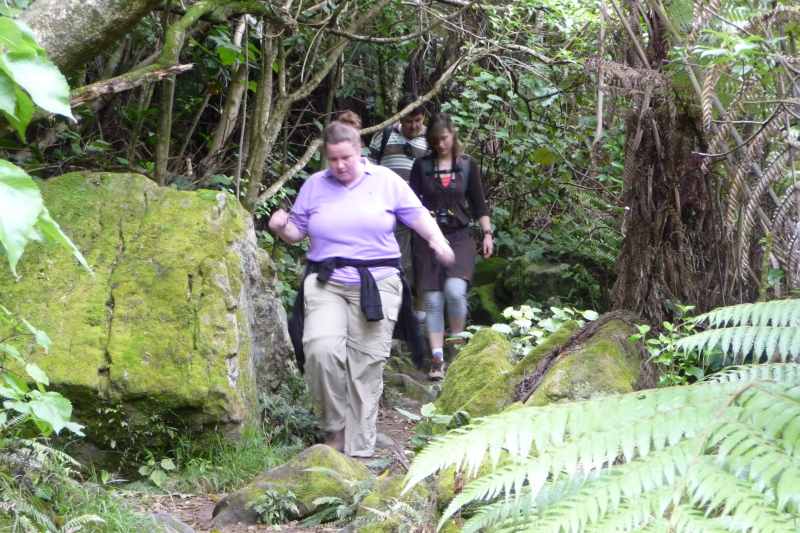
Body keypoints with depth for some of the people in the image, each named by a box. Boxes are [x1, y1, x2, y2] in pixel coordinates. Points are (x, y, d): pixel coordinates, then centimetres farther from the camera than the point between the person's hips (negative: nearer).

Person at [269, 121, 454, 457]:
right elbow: (296, 231, 14)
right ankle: (336, 427, -3)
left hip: (376, 284, -1)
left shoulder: (385, 181, 7)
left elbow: (417, 214, 6)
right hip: (326, 283, 1)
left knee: (366, 365, -3)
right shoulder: (314, 186, 11)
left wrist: (436, 240, -12)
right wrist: (282, 228, -8)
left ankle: (359, 448, 4)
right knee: (321, 349, -23)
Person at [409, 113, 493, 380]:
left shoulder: (468, 165, 6)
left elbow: (478, 203, 10)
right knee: (433, 300, -2)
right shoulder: (422, 166, 5)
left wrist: (487, 233, 5)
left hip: (459, 237, -1)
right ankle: (437, 359, 1)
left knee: (455, 290, -22)